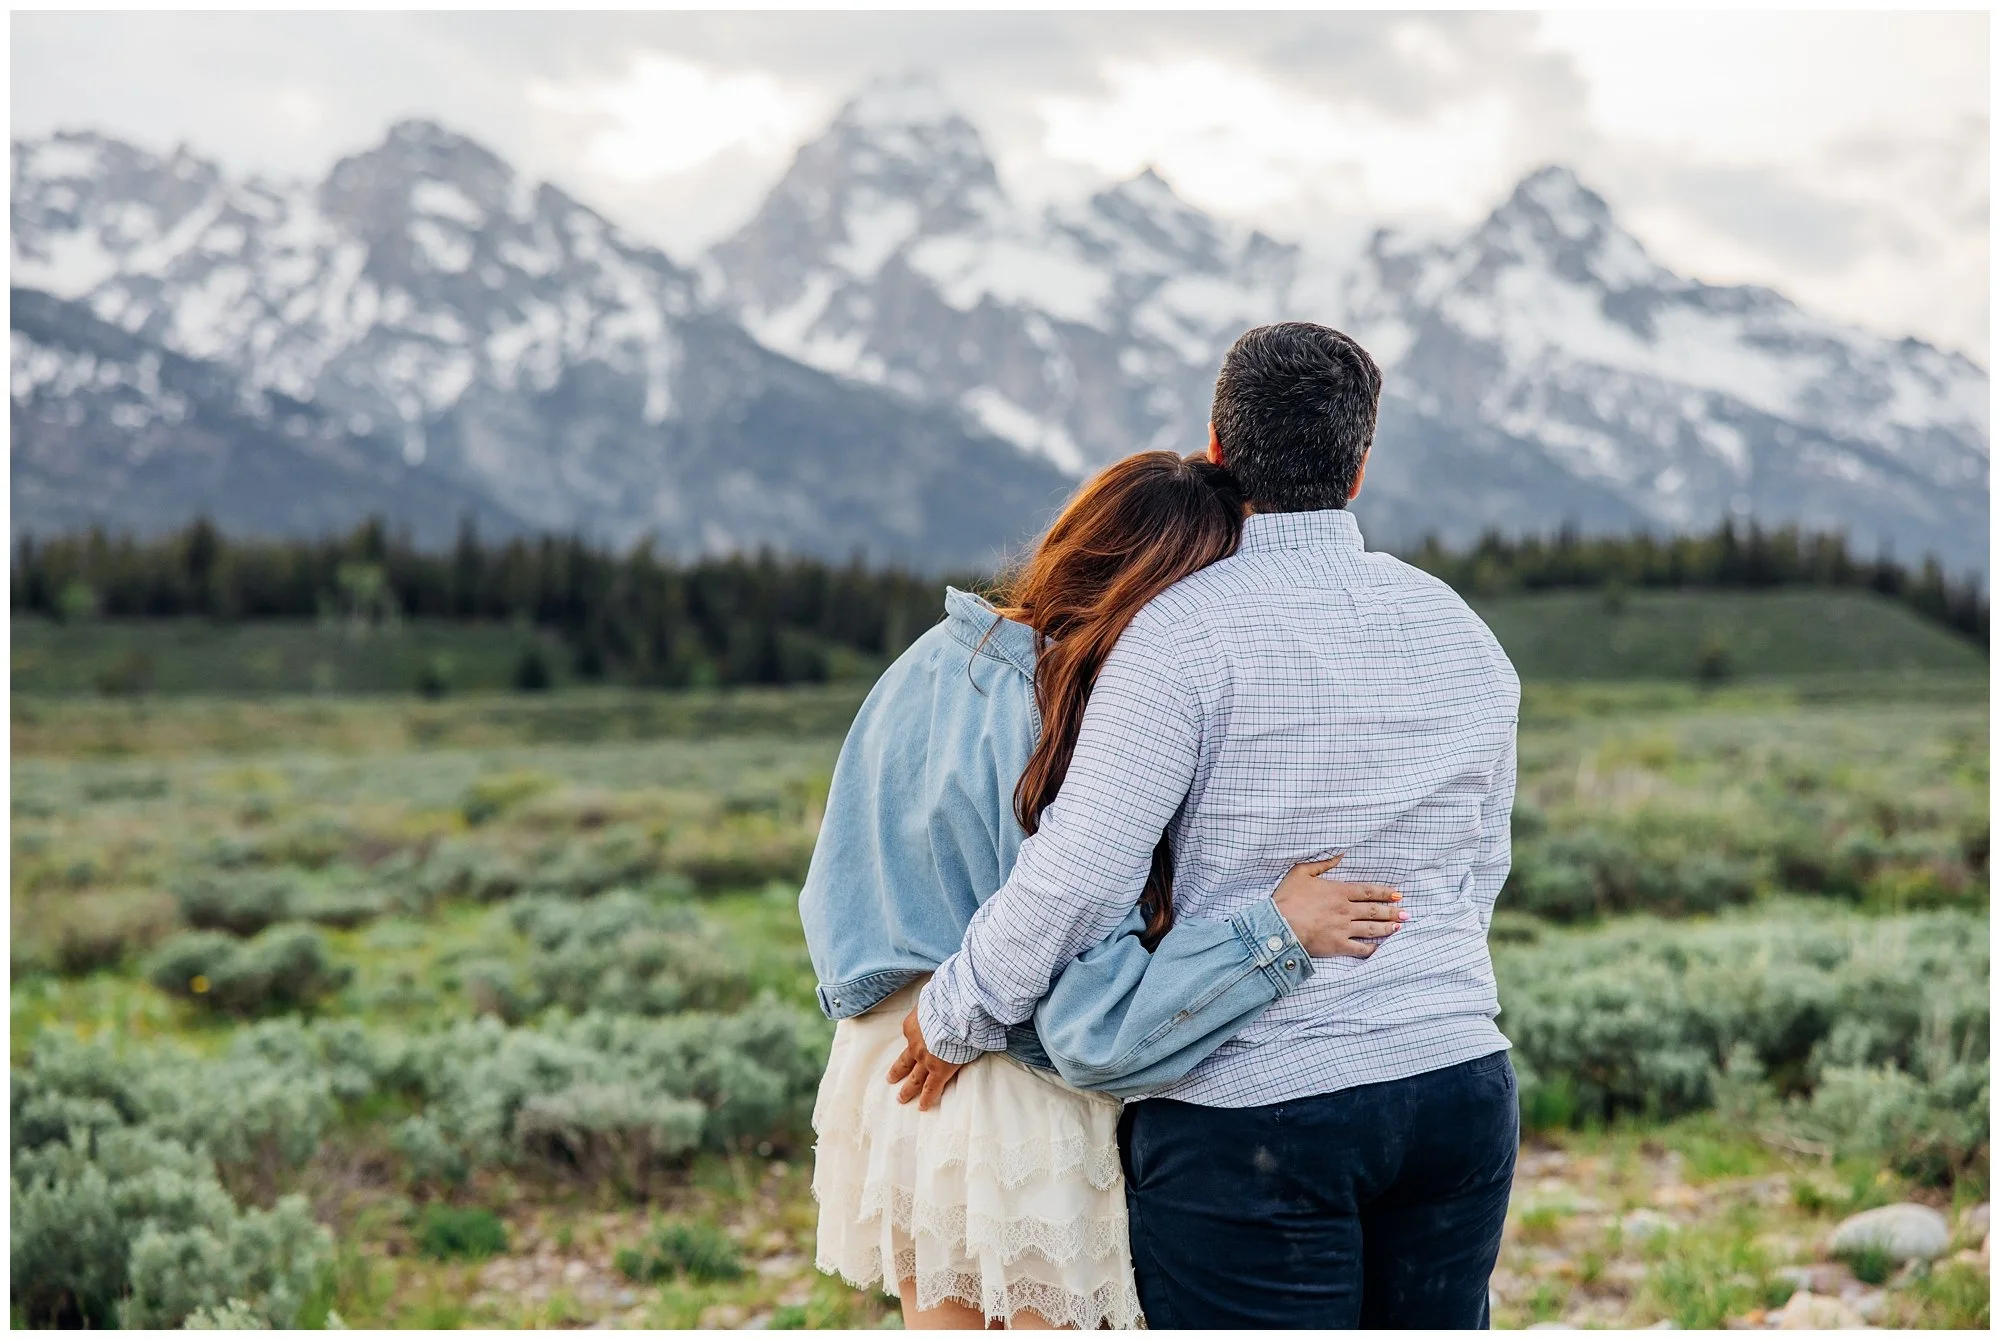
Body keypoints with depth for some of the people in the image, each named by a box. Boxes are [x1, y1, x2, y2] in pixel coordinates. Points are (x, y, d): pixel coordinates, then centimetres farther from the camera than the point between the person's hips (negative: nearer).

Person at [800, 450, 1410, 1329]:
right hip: (1023, 1106, -8)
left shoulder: (933, 660, -1)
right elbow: (1094, 1026, -27)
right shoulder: (1073, 741, -26)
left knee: (940, 1318, 21)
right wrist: (1273, 932, -26)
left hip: (892, 1070, 8)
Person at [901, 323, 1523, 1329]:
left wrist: (956, 1016, -3)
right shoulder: (1462, 634, 9)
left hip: (1253, 1106, -6)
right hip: (1463, 1090, 6)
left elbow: (1080, 873, -17)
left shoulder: (1182, 633, -12)